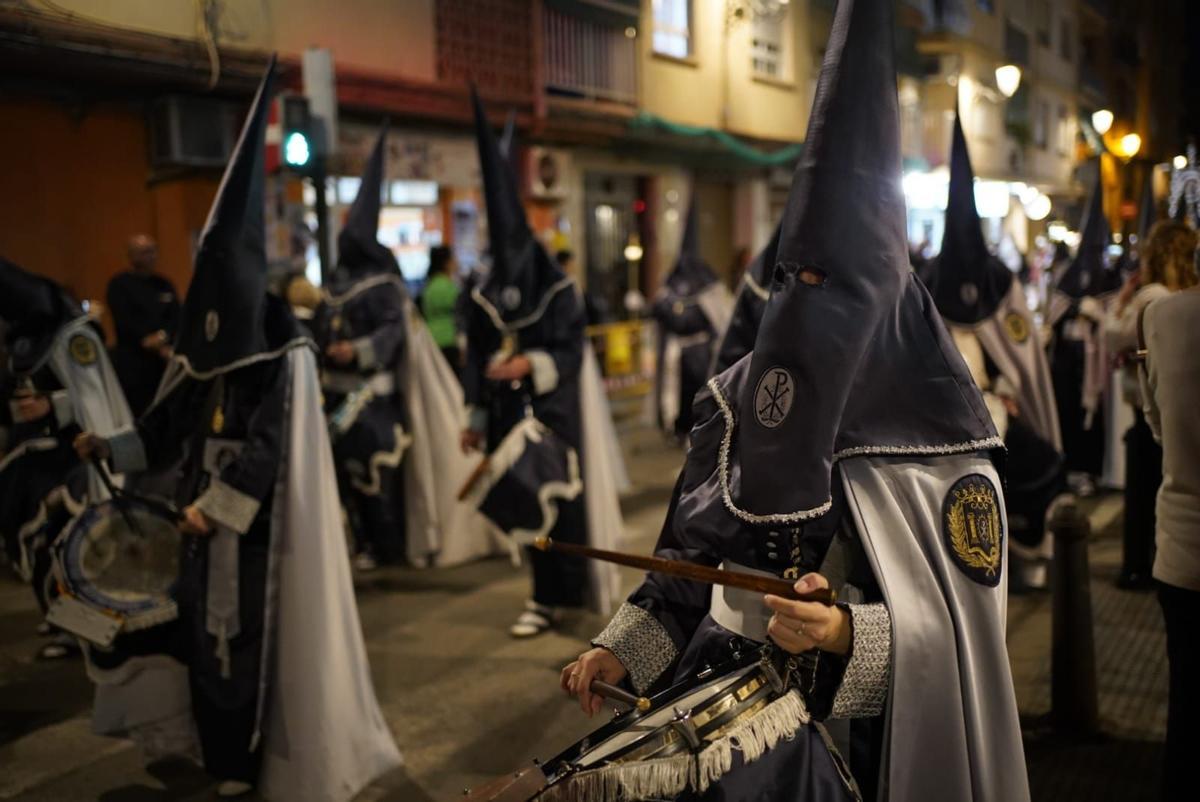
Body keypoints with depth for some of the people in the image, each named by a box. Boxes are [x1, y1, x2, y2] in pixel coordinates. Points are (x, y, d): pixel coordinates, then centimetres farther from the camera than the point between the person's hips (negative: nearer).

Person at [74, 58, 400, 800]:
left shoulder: (286, 355, -13)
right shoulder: (201, 352, 7)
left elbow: (270, 445, -17)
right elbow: (173, 424, 14)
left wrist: (216, 503, -20)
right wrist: (111, 445, 5)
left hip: (265, 524, -7)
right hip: (212, 517, 7)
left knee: (273, 635, 0)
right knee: (213, 631, 11)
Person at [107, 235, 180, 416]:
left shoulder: (164, 285, 15)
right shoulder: (119, 285, 1)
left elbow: (176, 319, 7)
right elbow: (126, 324, -7)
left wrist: (163, 336, -15)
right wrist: (159, 348, -12)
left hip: (163, 361, 4)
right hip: (132, 362, -4)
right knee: (136, 415, -7)